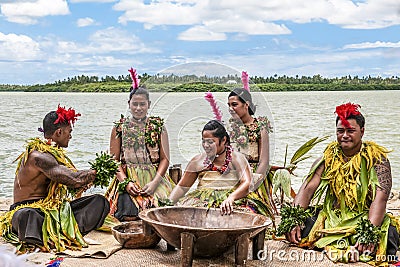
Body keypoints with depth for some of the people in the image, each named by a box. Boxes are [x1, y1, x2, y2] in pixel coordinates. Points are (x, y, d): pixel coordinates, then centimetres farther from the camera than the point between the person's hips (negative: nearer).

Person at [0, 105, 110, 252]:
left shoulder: (55, 153, 14)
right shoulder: (38, 156, -18)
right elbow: (74, 179, -24)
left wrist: (80, 183, -7)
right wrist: (94, 173, -5)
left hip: (55, 208, 9)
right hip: (29, 207, -9)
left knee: (100, 202, -9)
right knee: (26, 215, -45)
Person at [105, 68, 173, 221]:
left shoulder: (158, 126, 8)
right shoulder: (119, 128, 9)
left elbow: (165, 159, 4)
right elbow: (114, 161, 6)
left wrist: (154, 182, -10)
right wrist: (126, 182, -9)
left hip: (154, 180, 0)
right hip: (127, 179, 0)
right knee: (129, 216, -25)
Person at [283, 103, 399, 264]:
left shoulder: (376, 158, -5)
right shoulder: (329, 157, 6)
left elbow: (380, 197, -18)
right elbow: (308, 188, -2)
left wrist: (369, 232, -34)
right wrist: (295, 220, -19)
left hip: (364, 219, -3)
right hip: (331, 218, 3)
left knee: (387, 233, -34)